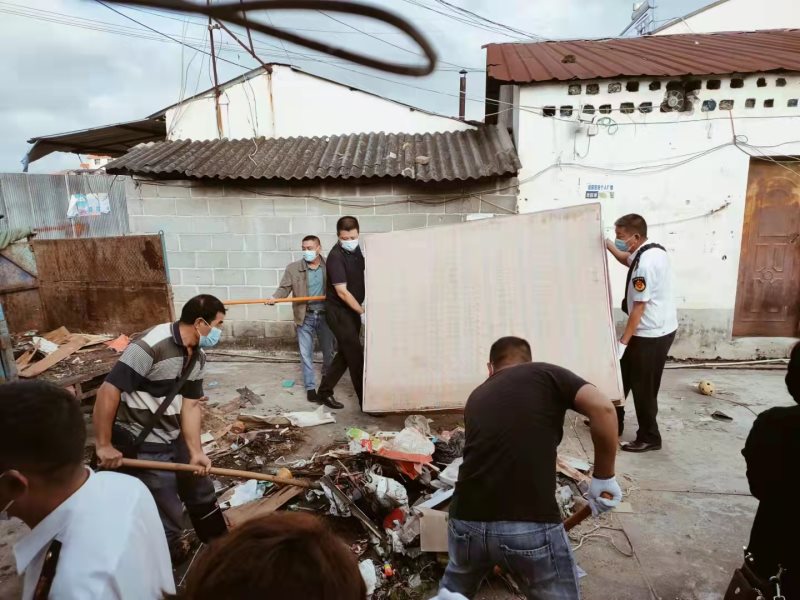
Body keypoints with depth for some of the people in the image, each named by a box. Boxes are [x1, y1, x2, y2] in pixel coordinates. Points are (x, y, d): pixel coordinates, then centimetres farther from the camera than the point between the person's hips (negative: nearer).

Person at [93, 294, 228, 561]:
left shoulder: (197, 356, -1)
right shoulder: (152, 345, -27)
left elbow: (190, 405, 0)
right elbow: (109, 390, -27)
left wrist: (195, 452, -7)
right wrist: (104, 446, -23)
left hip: (175, 437, 9)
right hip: (142, 444, -8)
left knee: (202, 492, 22)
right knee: (167, 515, 1)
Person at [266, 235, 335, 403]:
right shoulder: (293, 268, -3)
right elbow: (284, 288, -5)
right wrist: (275, 297, -24)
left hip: (325, 315, 1)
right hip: (305, 317, -1)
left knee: (328, 350, 17)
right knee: (306, 354, 3)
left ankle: (327, 378, 44)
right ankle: (310, 388, 14)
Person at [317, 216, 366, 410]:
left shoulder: (356, 249, 3)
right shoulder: (336, 256, -22)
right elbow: (342, 292, -24)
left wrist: (361, 308, 12)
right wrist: (362, 312, -23)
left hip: (353, 309, 8)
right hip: (339, 310, -8)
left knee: (346, 353, 13)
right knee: (356, 355, -5)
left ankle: (325, 391, 26)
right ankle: (366, 401, 5)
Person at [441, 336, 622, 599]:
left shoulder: (477, 397, 21)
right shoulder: (545, 373, 8)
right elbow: (602, 408, -8)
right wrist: (604, 477, 4)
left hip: (467, 522, 5)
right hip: (532, 527, -4)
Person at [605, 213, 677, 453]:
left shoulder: (645, 264, -27)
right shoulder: (653, 250, 4)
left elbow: (639, 308, -25)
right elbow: (627, 260, 28)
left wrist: (623, 342, -19)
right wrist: (607, 244, 17)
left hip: (651, 334, -10)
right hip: (659, 329, 10)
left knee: (642, 387, 3)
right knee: (623, 375, 19)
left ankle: (649, 438, 19)